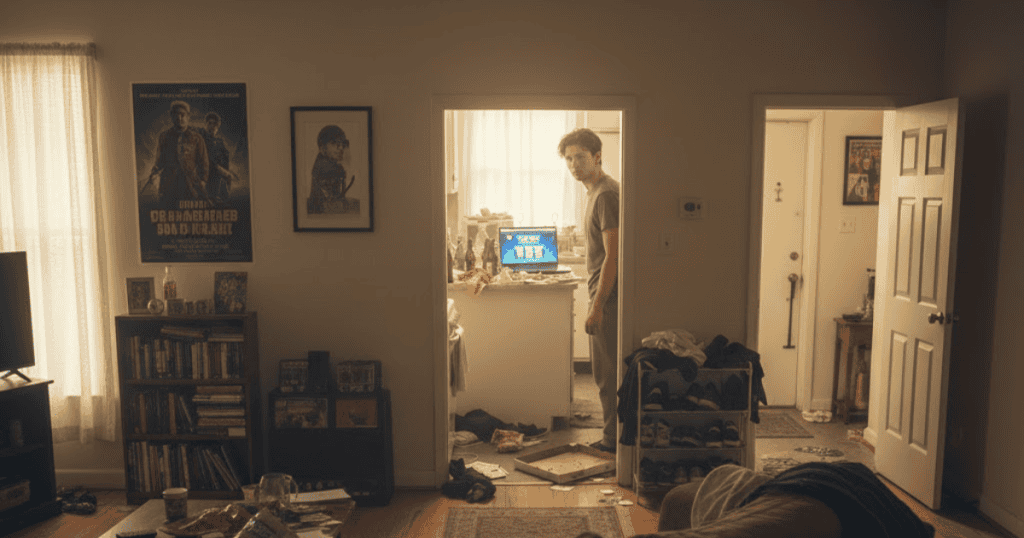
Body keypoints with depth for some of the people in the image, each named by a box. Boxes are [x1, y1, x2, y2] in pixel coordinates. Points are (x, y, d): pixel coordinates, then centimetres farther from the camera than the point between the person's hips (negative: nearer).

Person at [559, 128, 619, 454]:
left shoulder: (606, 194, -17)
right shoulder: (597, 191, 15)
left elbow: (612, 256, -22)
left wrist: (597, 305, -22)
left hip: (608, 296, -10)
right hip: (605, 294, 10)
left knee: (607, 371, -2)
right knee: (608, 368, 17)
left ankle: (613, 439, 10)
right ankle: (616, 435, 27)